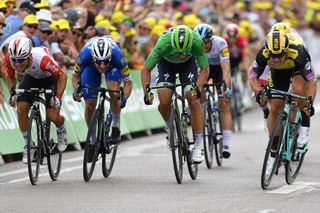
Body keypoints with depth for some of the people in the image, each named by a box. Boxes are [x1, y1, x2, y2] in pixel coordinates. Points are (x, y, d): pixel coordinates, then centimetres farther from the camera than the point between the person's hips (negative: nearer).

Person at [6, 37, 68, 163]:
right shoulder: (10, 59, -30)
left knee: (52, 116, -12)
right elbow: (10, 77, -6)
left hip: (49, 78, -4)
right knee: (21, 110, -15)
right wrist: (13, 93, -20)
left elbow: (62, 75, -27)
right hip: (31, 78, 4)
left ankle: (61, 131, 23)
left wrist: (58, 97, -32)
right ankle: (28, 145, 3)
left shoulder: (42, 59, -42)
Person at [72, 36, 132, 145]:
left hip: (113, 65, -1)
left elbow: (128, 82, -30)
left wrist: (124, 98, -47)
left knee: (114, 94, -27)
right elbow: (76, 75, -19)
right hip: (90, 67, 1)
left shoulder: (116, 54, -42)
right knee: (90, 104, -8)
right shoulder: (85, 54, -41)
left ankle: (116, 126, -3)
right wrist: (76, 90, -37)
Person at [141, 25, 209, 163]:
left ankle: (199, 145, -10)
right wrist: (146, 92, -39)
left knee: (193, 99, -17)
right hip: (166, 63, 0)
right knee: (164, 101, -20)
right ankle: (169, 126, 14)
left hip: (188, 63, 0)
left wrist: (197, 88, -39)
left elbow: (205, 69, -23)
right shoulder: (164, 43, -39)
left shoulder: (197, 42, -36)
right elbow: (146, 69, -28)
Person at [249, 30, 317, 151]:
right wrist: (259, 92, -42)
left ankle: (305, 127, -18)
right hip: (278, 72, 3)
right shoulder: (263, 55, -35)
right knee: (274, 109, -5)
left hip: (298, 69, -2)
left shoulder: (297, 54, -42)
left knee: (298, 89, -35)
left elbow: (312, 82, -36)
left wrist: (309, 103, -49)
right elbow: (252, 77, -23)